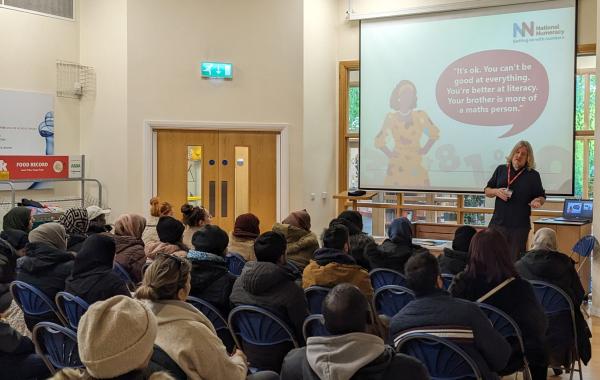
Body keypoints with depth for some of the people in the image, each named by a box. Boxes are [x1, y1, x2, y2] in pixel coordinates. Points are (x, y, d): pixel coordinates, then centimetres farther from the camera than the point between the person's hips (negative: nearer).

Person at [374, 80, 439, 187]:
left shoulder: (420, 116, -1)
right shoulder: (391, 118, -2)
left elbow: (434, 133, 13)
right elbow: (379, 140, 8)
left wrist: (425, 149, 6)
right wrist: (388, 153, 0)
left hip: (416, 165, 1)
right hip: (397, 166, -1)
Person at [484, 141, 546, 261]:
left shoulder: (533, 175, 5)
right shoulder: (501, 169, 9)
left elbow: (542, 196, 10)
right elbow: (487, 191, 14)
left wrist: (537, 201, -13)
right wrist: (496, 191, -8)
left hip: (520, 226, -1)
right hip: (498, 222, 2)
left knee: (515, 260, 3)